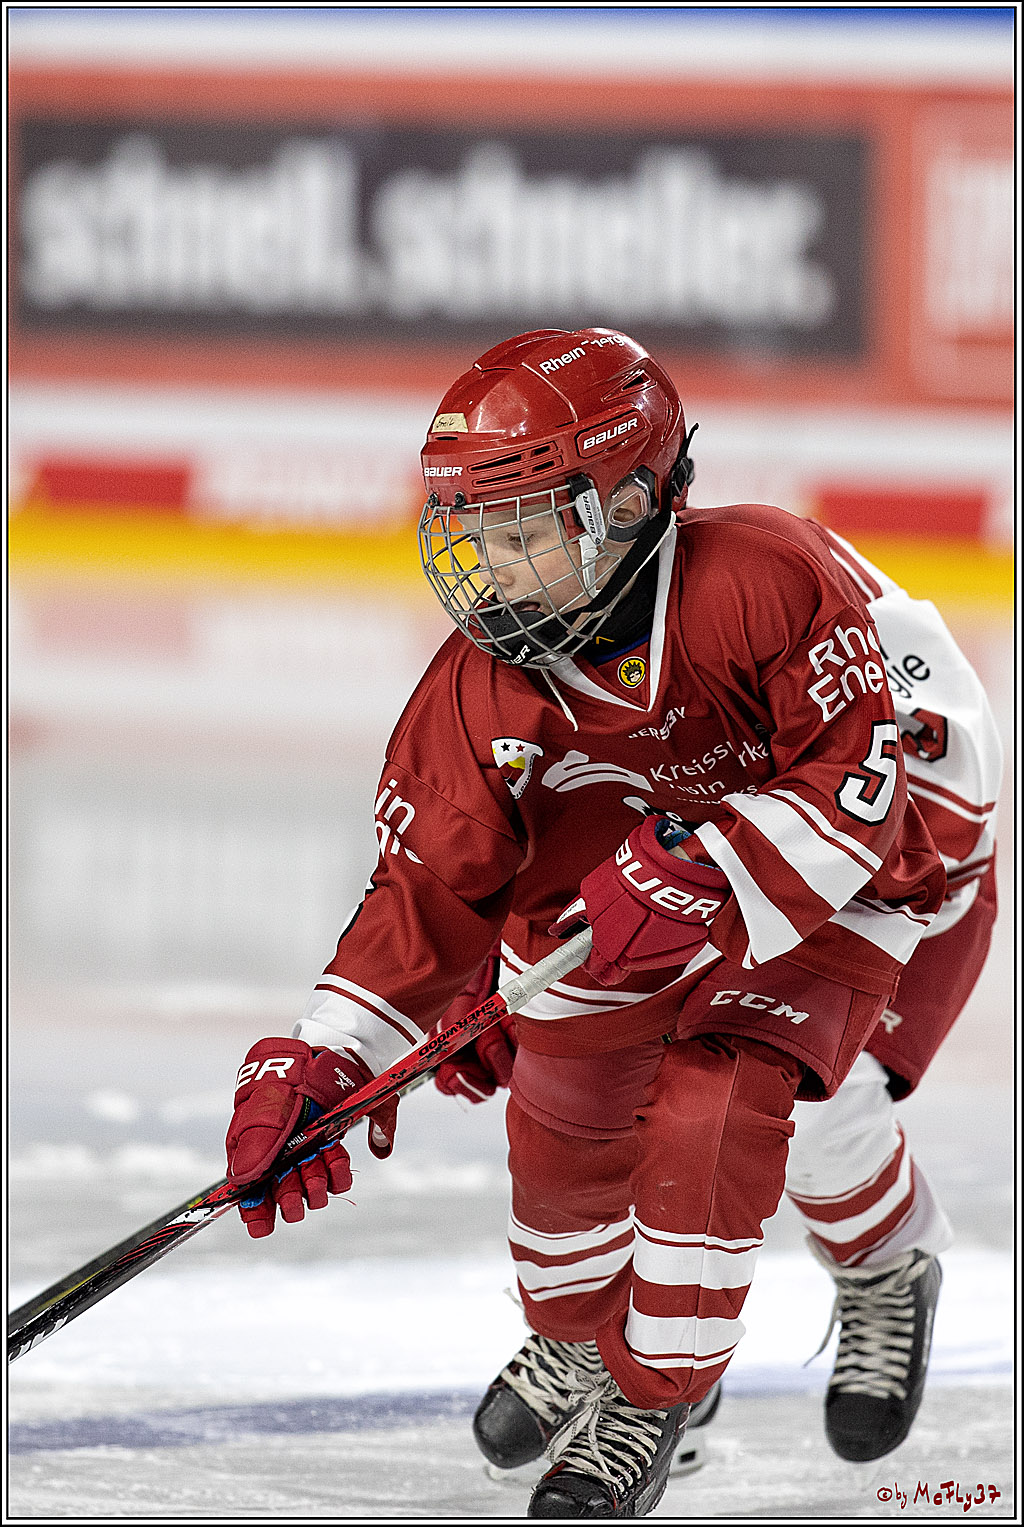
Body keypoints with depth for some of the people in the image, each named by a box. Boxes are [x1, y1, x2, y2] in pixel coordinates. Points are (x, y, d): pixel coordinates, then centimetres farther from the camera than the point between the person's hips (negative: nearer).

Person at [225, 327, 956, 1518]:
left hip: (818, 896, -5)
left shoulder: (764, 583, -35)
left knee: (707, 1121, -22)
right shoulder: (478, 686, -20)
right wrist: (321, 1063, -30)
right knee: (563, 1133, 9)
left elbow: (855, 781, -32)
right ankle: (578, 1355, 42)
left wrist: (699, 877, -43)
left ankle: (651, 1403, -4)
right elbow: (431, 887, -18)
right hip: (605, 905, 5)